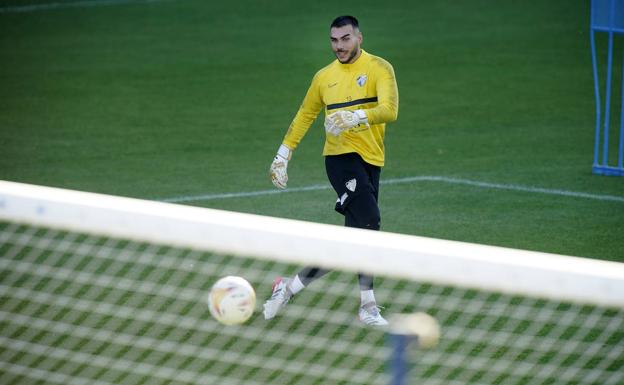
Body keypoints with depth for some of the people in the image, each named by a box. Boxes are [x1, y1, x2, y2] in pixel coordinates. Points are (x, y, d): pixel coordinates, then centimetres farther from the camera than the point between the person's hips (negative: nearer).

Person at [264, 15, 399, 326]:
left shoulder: (379, 68, 0)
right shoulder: (324, 77, 10)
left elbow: (389, 110, -15)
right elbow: (305, 115, 24)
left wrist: (356, 116, -32)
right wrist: (283, 153, 20)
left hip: (370, 160, 1)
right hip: (341, 157, -1)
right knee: (368, 222, -21)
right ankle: (367, 306, -17)